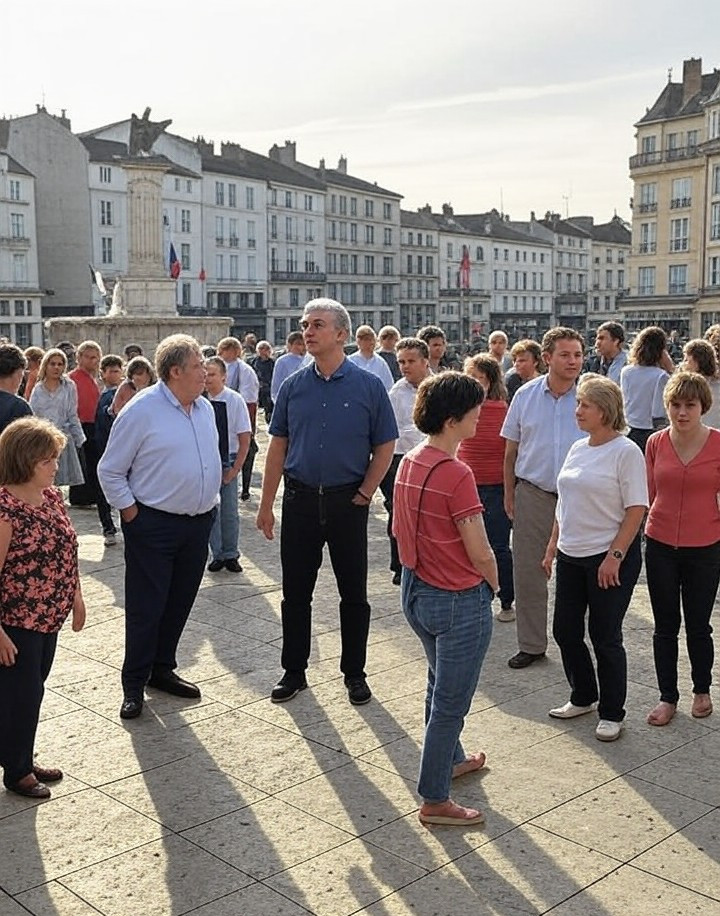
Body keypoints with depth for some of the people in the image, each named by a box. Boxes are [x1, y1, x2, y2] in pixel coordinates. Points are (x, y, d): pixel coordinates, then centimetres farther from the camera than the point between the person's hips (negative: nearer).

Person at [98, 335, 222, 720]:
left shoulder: (205, 408, 7)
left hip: (198, 523, 7)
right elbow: (110, 471, -8)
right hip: (153, 526, -7)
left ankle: (162, 669, 31)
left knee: (179, 603, 15)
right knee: (146, 608, 0)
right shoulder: (141, 410, -13)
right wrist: (131, 513, -10)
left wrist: (209, 504, 13)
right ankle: (133, 685, 13)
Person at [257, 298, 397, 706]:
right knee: (295, 592, 9)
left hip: (347, 501, -2)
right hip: (300, 499, 3)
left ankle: (355, 674, 22)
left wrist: (364, 495, -7)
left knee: (354, 594, 8)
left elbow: (385, 447, 0)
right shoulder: (294, 386, 4)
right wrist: (267, 504, 4)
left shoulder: (369, 386, -4)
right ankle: (294, 671, 24)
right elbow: (278, 446, 7)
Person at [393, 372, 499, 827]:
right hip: (460, 601, -8)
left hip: (417, 591, 9)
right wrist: (494, 585, -1)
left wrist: (418, 569, 17)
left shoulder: (409, 463, 1)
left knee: (440, 684, 27)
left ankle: (452, 758, 48)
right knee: (451, 701, 6)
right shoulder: (456, 474, -25)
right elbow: (481, 554, -20)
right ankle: (435, 801, 19)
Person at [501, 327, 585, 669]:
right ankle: (531, 644, 23)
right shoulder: (526, 395, 1)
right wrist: (509, 494, 9)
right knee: (528, 572, 8)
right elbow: (511, 450, 9)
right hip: (532, 494, 2)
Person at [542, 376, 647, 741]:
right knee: (565, 630, 12)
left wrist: (615, 556, -19)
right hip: (571, 557, 7)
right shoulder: (577, 449, 10)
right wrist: (552, 546, 14)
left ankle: (612, 714, 20)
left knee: (605, 638, 2)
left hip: (609, 559, -7)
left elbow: (636, 510, -15)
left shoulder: (626, 451, -12)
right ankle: (582, 698, 33)